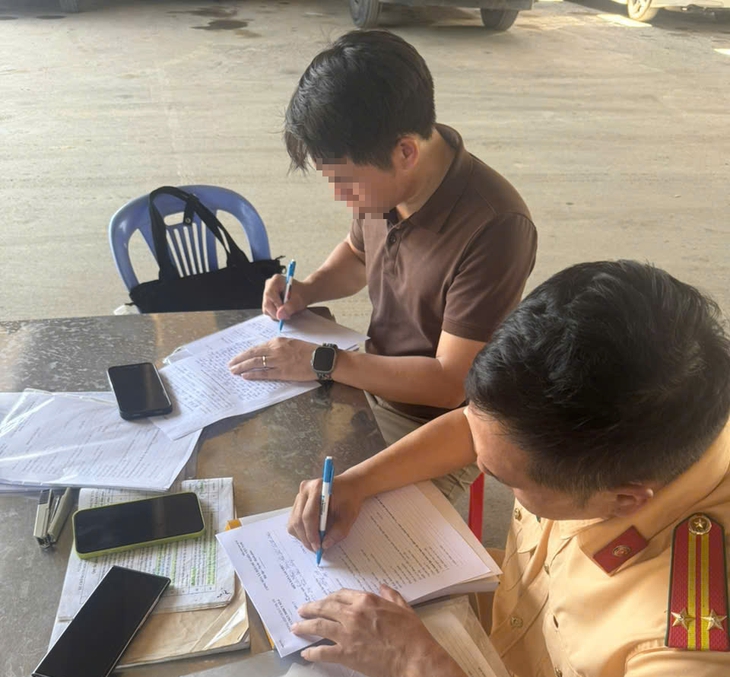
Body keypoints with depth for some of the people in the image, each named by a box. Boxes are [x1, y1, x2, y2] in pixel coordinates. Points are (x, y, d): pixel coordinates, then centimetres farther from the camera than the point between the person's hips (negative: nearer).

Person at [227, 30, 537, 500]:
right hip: (373, 389, 7)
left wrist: (321, 362, -24)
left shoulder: (494, 227, -30)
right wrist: (307, 290, -5)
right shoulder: (383, 181, -9)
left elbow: (450, 382, -25)